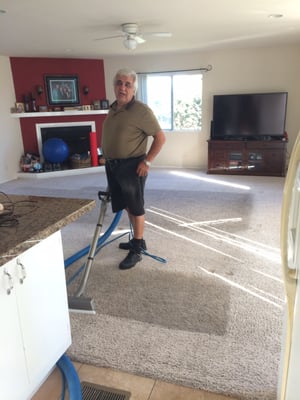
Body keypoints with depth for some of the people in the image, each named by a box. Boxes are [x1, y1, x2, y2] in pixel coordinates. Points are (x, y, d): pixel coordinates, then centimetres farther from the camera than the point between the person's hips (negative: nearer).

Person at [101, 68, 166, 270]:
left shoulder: (141, 110, -14)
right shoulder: (113, 109, 11)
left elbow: (160, 137, -14)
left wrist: (147, 161, -18)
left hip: (132, 166, -8)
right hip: (112, 166, 8)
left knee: (136, 208, 1)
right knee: (127, 206, 17)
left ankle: (136, 250, 11)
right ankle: (138, 240, 33)